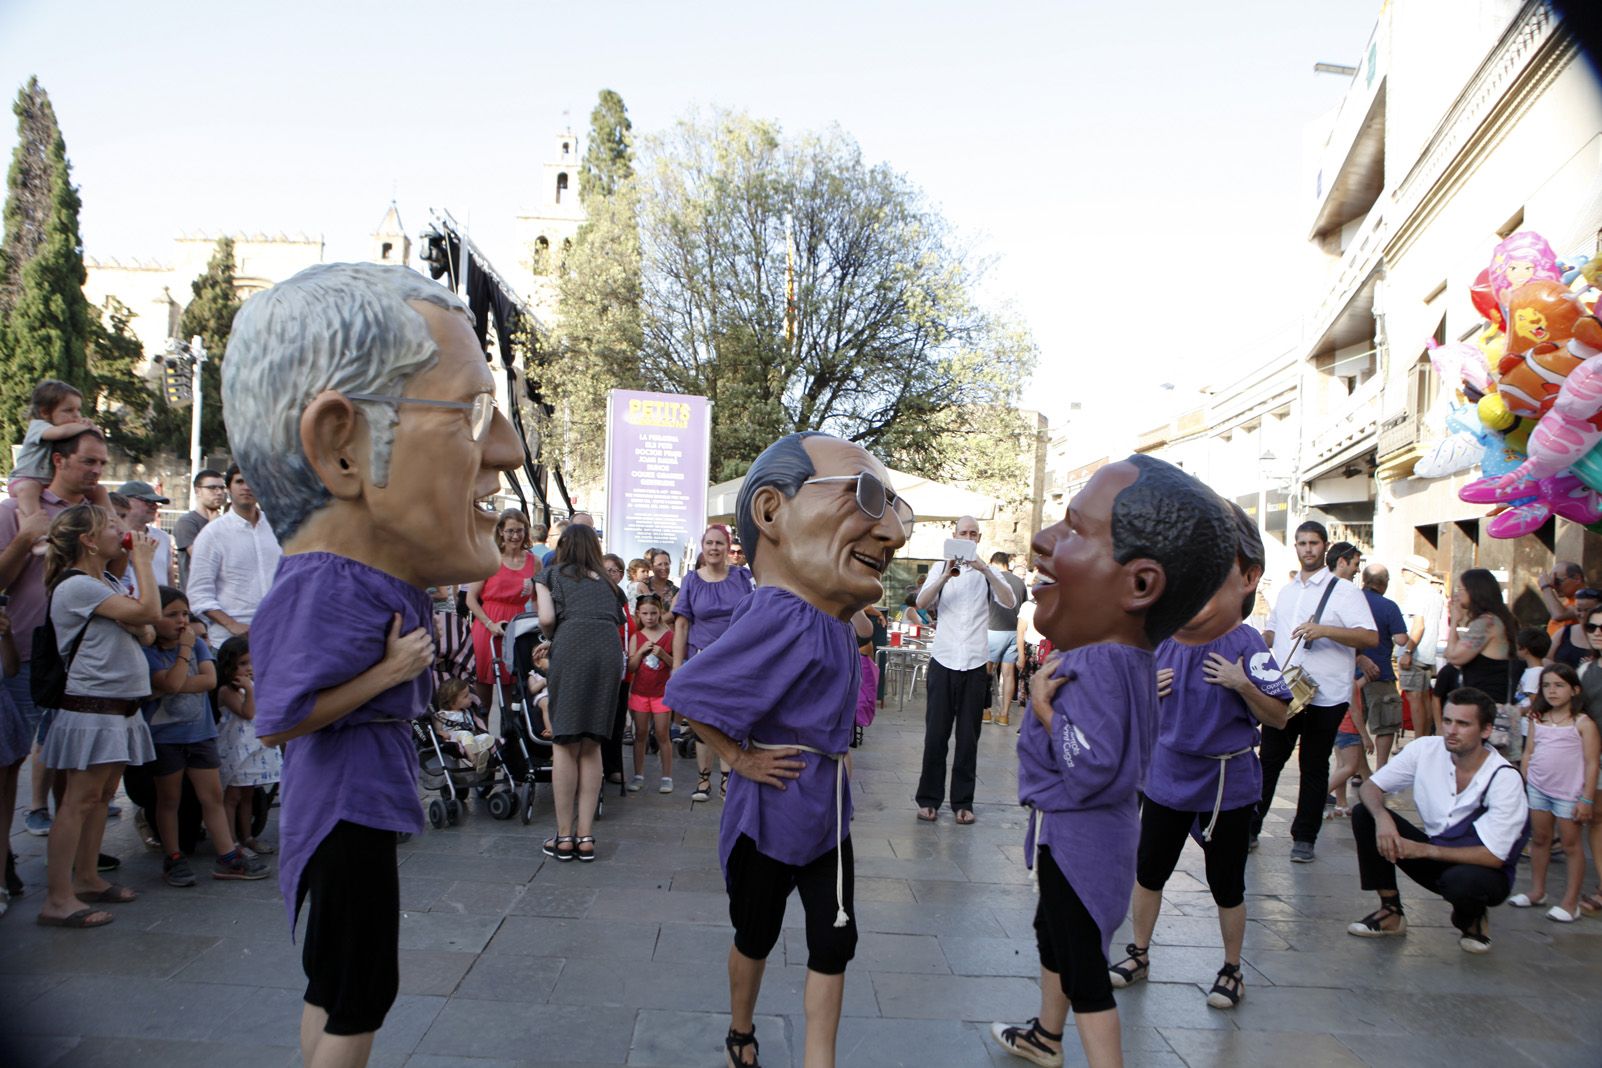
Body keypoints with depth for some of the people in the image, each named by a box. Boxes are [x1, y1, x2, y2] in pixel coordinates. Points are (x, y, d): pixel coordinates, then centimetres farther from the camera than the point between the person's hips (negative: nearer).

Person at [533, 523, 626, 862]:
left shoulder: (551, 574, 19)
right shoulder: (607, 582, 30)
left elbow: (547, 618, 3)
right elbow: (618, 622, 18)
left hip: (572, 646, -3)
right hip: (611, 650, 4)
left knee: (565, 743, 2)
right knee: (592, 746, 9)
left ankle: (564, 838, 5)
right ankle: (586, 837, 8)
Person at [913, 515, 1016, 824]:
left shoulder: (988, 572, 8)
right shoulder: (941, 569, 8)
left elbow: (1010, 602, -9)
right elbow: (922, 603, -8)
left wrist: (986, 570, -21)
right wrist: (946, 575, -22)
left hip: (976, 662, 0)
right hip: (943, 660, 0)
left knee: (968, 736, 5)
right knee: (936, 733, 2)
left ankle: (963, 801, 13)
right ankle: (928, 799, 11)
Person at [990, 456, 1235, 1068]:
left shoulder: (1097, 667, -32)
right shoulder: (1124, 652, -2)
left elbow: (1091, 766, -36)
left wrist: (1043, 705, -24)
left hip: (1076, 838, -10)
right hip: (1074, 832, 10)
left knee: (1082, 961, 3)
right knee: (1053, 928, 28)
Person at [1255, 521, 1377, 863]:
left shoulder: (1343, 590, -4)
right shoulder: (1286, 591, 16)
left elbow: (1371, 638, -14)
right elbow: (1271, 631, 29)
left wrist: (1324, 630, -26)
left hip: (1325, 696, -5)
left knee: (1314, 768, 5)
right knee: (1269, 760, 7)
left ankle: (1304, 838, 15)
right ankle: (1249, 829, 14)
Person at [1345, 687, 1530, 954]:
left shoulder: (1505, 779, -23)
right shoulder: (1426, 749, -12)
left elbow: (1493, 857, -24)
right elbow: (1368, 787, -7)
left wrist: (1424, 850, -30)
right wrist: (1381, 817, -30)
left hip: (1479, 870, -4)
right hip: (1434, 857, 4)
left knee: (1461, 881, -40)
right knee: (1363, 814, -15)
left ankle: (1472, 920, 0)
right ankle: (1391, 912, -4)